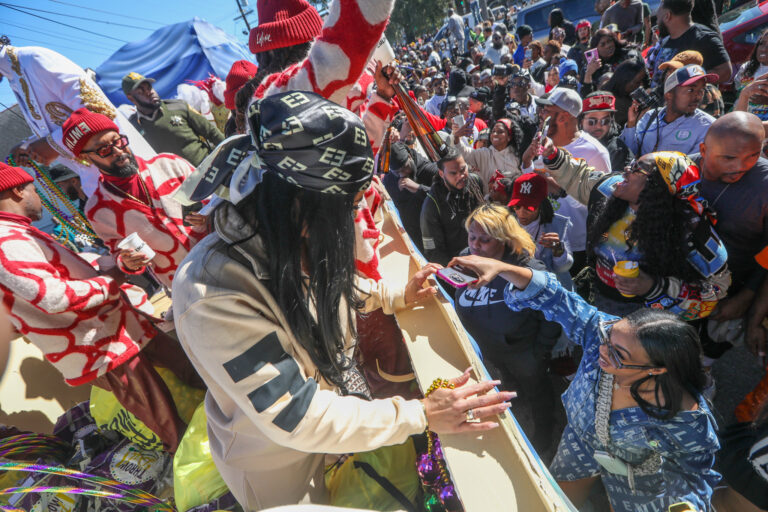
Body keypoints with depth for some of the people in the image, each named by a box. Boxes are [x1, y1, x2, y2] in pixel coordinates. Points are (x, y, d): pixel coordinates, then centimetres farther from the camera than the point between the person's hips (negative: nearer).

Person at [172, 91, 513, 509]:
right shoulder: (215, 293, -39)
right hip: (278, 464, -5)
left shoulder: (291, 239, -16)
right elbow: (294, 418, -34)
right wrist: (421, 415, -29)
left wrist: (396, 296, 2)